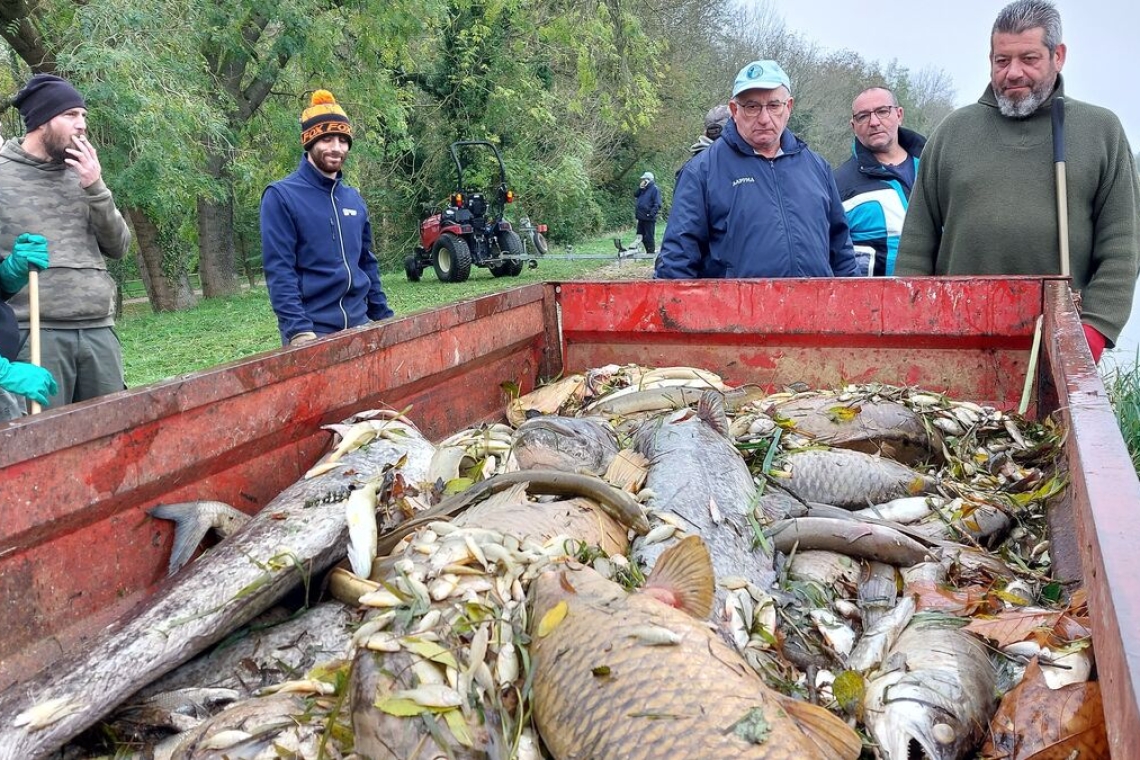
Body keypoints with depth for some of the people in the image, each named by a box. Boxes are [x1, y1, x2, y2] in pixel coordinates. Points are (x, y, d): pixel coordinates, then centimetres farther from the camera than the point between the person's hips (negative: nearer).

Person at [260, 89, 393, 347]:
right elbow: (279, 271, -13)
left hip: (358, 326, 6)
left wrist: (384, 318, 13)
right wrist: (297, 329, -23)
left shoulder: (354, 199, 11)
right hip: (311, 333, -6)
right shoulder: (281, 196, -7)